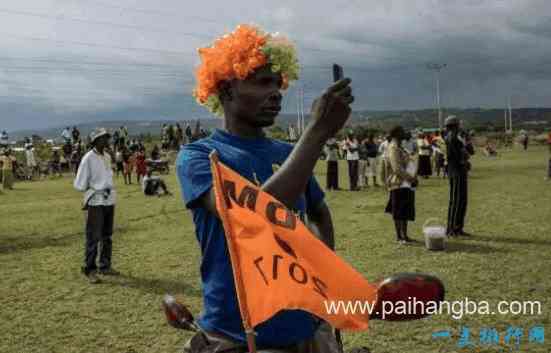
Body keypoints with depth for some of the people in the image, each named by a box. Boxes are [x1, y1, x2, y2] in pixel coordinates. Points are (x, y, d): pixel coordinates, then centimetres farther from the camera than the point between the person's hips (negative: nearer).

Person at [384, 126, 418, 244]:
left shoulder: (399, 147, 16)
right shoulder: (393, 149, -15)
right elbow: (397, 169, -23)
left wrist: (413, 177, 9)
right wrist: (411, 178, -18)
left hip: (406, 184, 10)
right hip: (399, 184, -10)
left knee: (405, 212, 13)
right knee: (399, 212, -5)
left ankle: (403, 235, 19)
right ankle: (400, 236, -1)